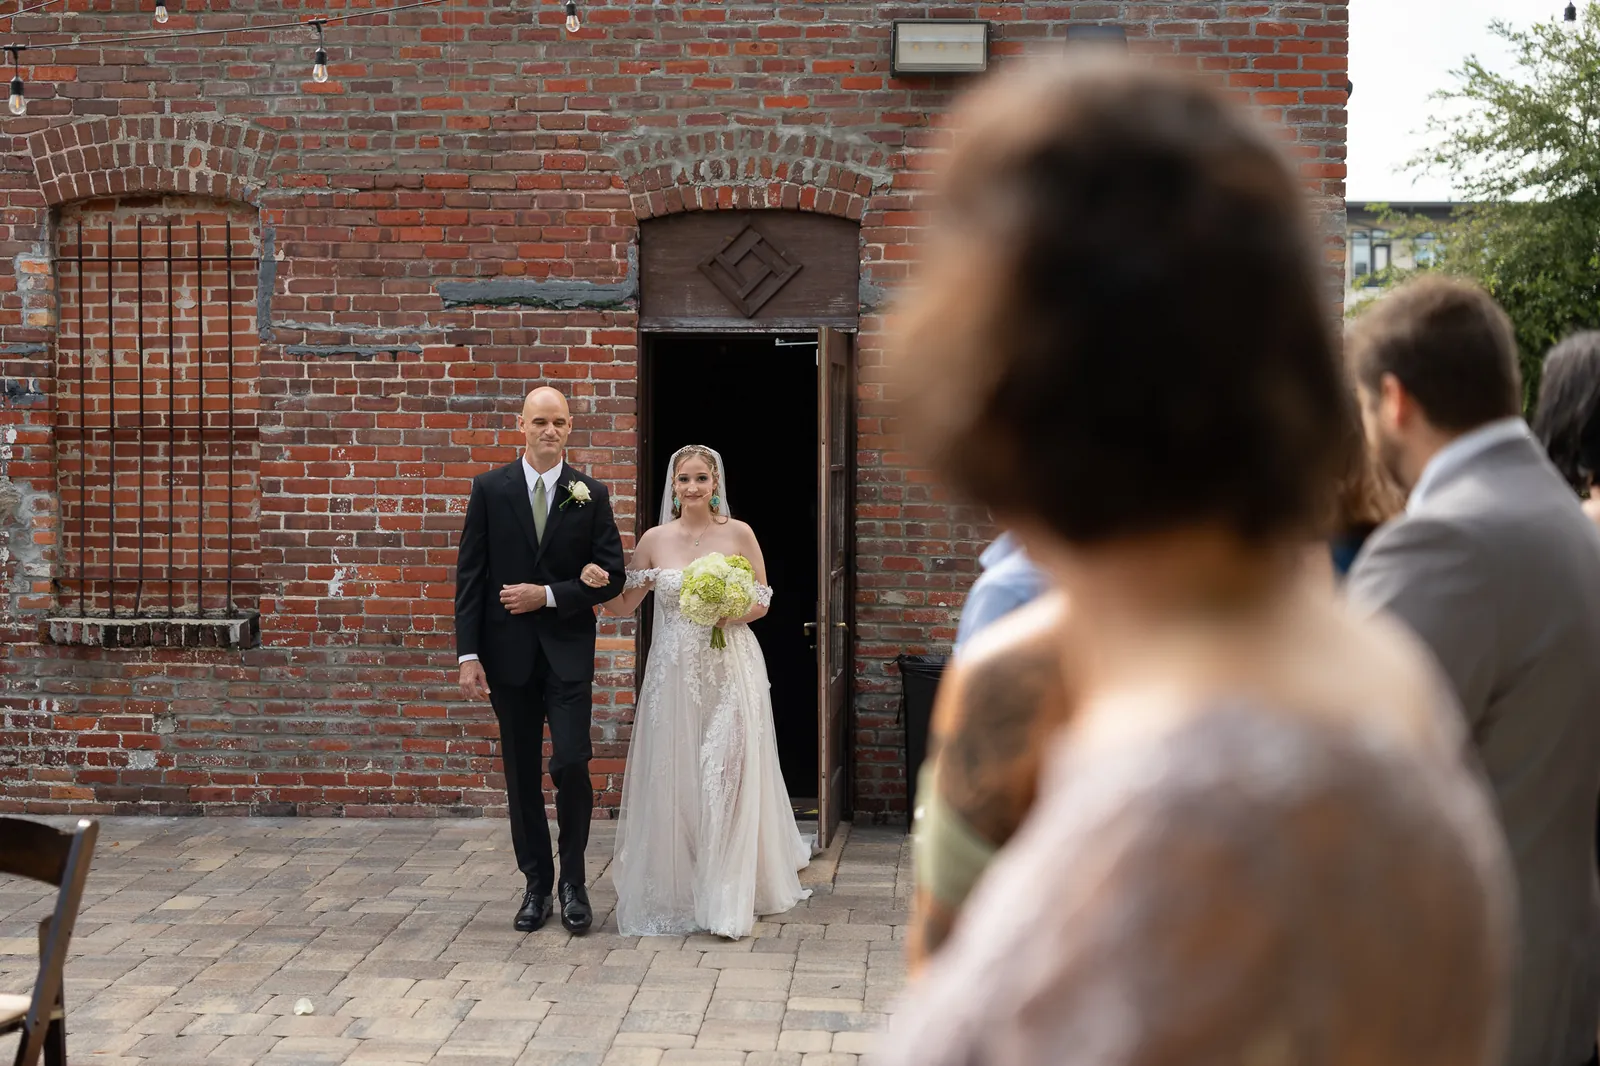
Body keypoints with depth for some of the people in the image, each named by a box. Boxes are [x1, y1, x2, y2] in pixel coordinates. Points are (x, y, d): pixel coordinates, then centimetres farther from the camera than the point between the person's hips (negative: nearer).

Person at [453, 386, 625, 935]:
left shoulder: (591, 494, 2)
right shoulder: (490, 489, 2)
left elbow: (611, 576, 2)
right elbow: (470, 575, 0)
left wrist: (549, 596, -11)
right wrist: (468, 654, -7)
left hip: (568, 650, -1)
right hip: (508, 652, 1)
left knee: (571, 764, -10)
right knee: (522, 774, 8)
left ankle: (572, 880, 8)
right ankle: (536, 884, 20)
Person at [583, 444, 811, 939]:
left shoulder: (738, 534, -1)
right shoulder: (655, 540, 4)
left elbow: (762, 602, 4)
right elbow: (623, 605, 8)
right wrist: (598, 584, -12)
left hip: (731, 670, -2)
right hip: (675, 673, 2)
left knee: (728, 776, -3)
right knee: (676, 778, 4)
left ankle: (728, 901, 4)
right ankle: (678, 888, 20)